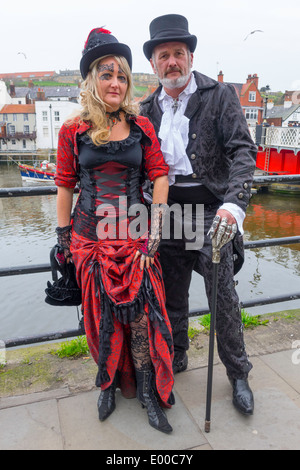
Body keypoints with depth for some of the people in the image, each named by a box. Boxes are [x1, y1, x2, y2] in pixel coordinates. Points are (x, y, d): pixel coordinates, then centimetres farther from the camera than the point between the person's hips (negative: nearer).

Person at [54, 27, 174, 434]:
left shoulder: (142, 126, 5)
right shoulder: (73, 130, 3)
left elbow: (159, 175, 2)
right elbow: (65, 186, 5)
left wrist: (156, 227, -8)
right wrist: (64, 239, 4)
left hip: (134, 234, 0)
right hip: (90, 235, 0)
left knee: (141, 312, -1)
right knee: (101, 313, 10)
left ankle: (148, 391, 20)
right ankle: (111, 383, 34)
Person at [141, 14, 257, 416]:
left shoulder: (220, 96, -3)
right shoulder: (149, 109, 9)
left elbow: (243, 151, -13)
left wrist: (233, 203, -29)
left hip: (210, 212, -3)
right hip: (167, 214, 4)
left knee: (224, 298, 2)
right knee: (172, 295, 14)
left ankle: (238, 375, 23)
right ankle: (175, 358, 36)